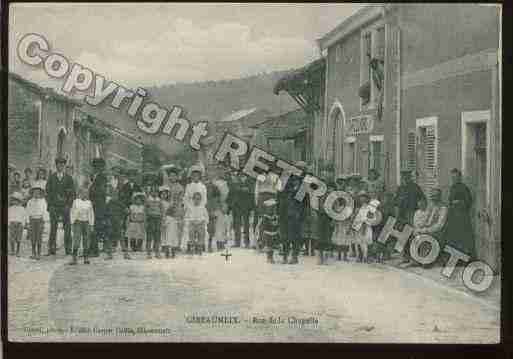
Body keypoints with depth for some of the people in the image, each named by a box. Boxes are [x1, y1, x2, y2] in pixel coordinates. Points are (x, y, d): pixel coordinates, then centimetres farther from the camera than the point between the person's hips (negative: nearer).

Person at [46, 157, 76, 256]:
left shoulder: (68, 178, 8)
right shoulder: (51, 178, 8)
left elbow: (73, 193, 8)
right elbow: (47, 192, 9)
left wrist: (68, 205, -3)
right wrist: (50, 205, -1)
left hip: (65, 206, 0)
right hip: (54, 206, 0)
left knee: (67, 228, -3)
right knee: (53, 228, -2)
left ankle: (68, 250, 1)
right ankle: (51, 249, 1)